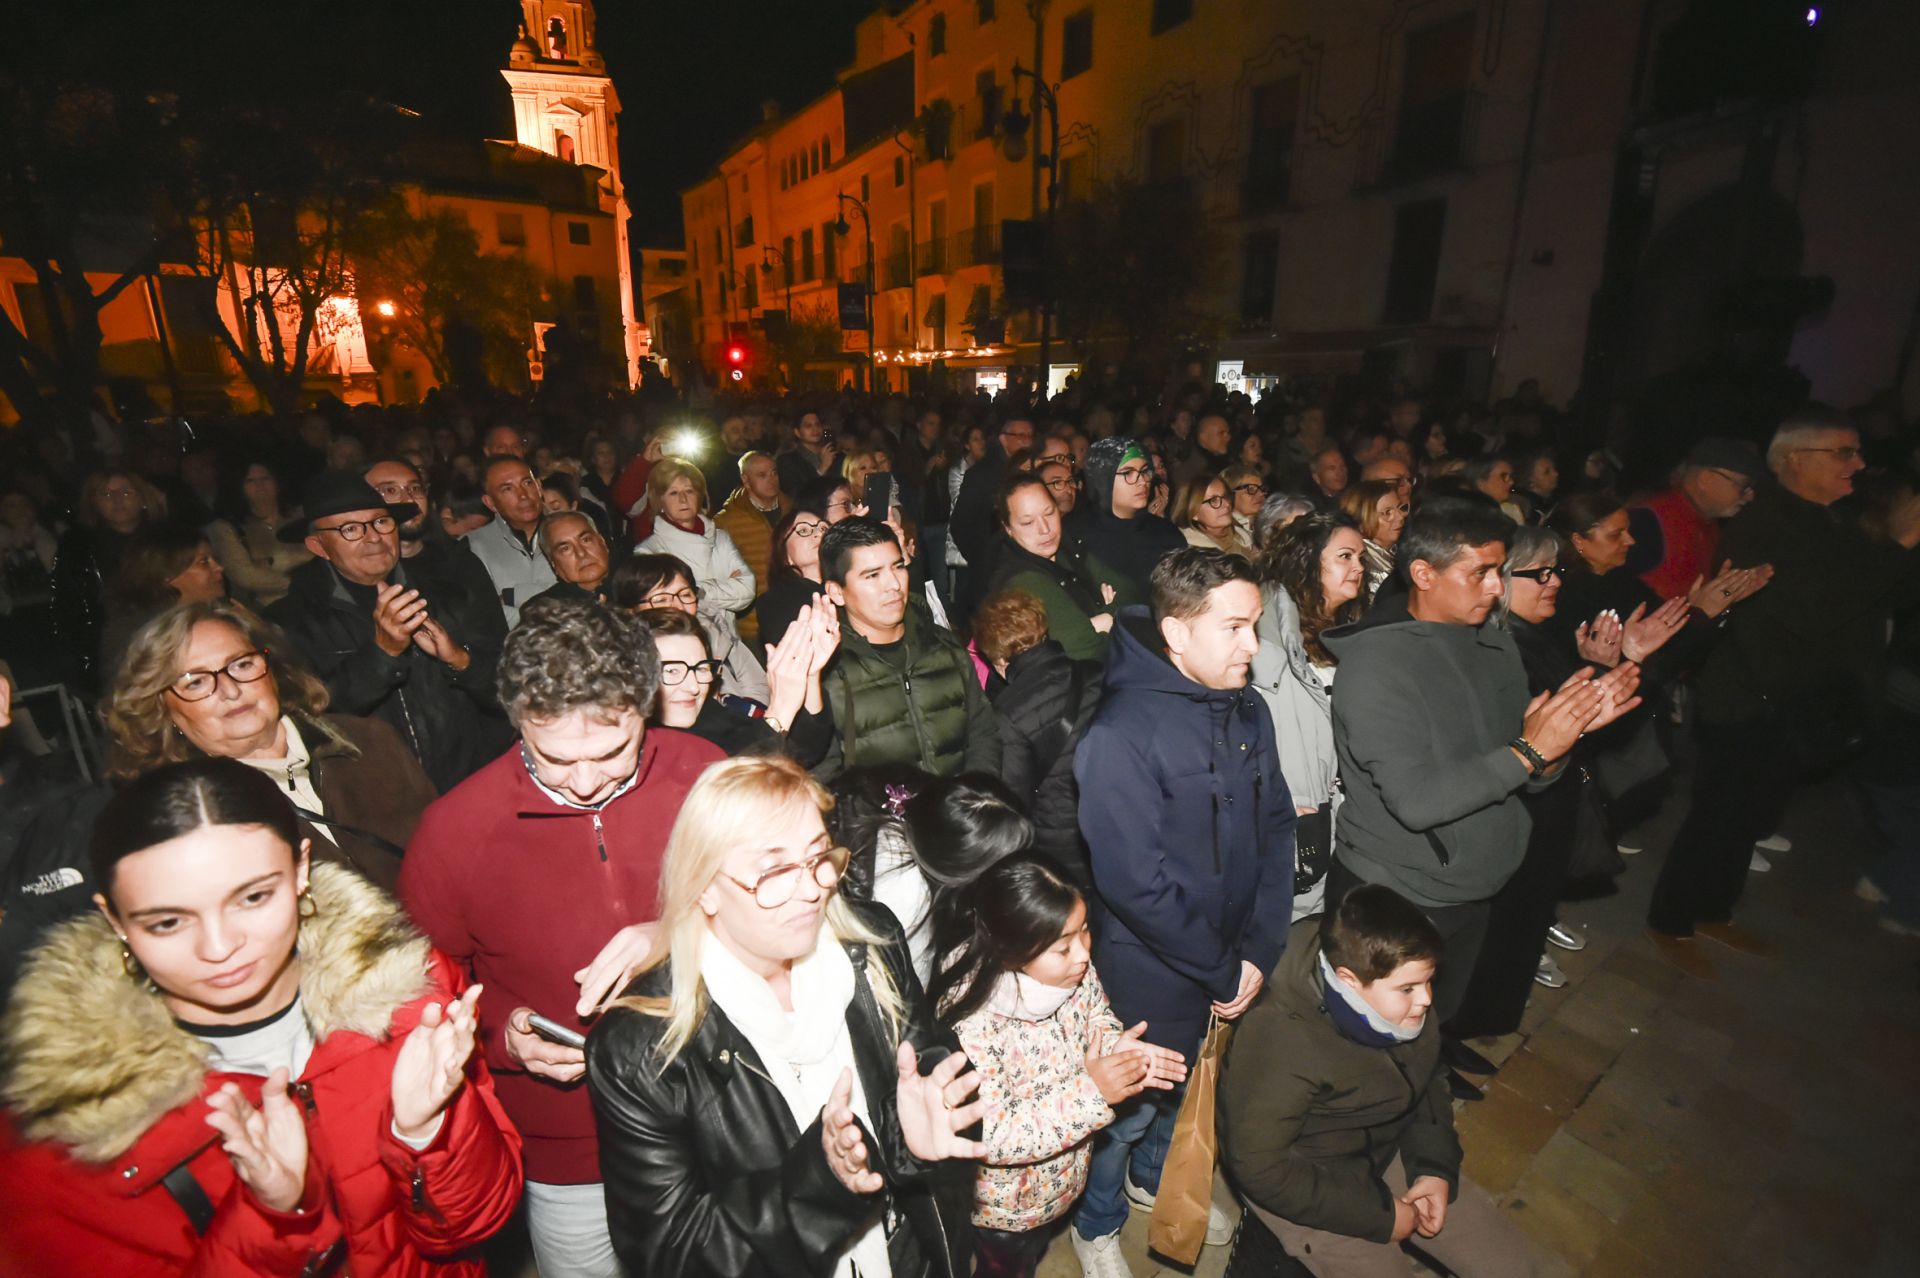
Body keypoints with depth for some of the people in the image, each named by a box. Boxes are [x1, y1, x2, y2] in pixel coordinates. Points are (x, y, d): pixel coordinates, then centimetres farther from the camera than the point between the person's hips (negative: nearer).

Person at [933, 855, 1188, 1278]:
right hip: (1005, 1201, -5)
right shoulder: (969, 1023, -39)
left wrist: (1117, 1047, -25)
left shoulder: (1072, 969, -22)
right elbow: (988, 1138, -32)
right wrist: (1090, 1092, -36)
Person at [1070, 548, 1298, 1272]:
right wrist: (1223, 970, -15)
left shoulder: (1247, 712, -5)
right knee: (1129, 1107, 18)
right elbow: (1134, 882, -26)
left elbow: (1276, 829, -1)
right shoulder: (1121, 735, -28)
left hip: (1231, 962, 6)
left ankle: (1152, 1175, 59)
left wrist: (1259, 951, -7)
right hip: (1150, 975, -6)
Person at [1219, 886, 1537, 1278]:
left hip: (1389, 1152, 6)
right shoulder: (1280, 1043, -36)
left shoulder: (1407, 1008, -15)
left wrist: (1436, 1165, -7)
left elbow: (1428, 1082, 6)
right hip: (1305, 1185, -6)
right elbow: (1260, 1169, -27)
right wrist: (1377, 1215, -20)